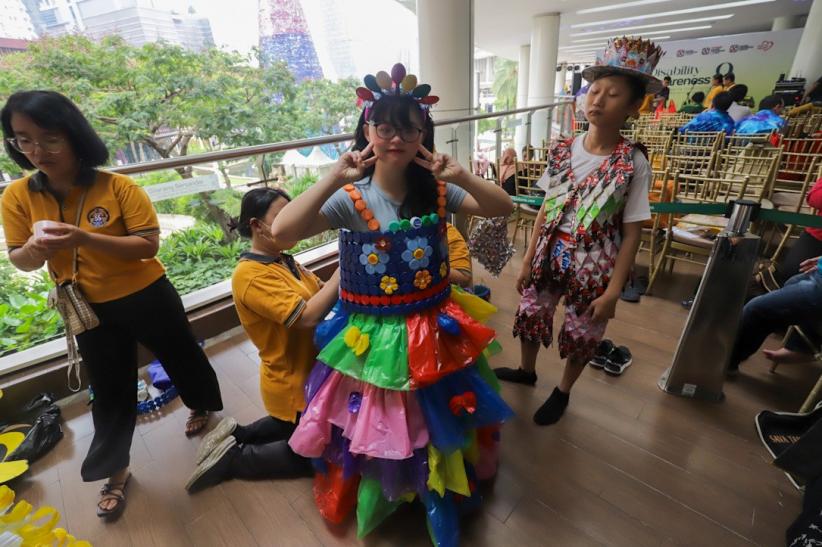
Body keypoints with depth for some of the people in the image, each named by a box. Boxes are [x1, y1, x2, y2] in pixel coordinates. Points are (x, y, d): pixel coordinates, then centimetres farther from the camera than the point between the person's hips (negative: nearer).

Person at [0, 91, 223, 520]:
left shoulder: (119, 187, -16)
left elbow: (149, 245, -19)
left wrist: (85, 239, -32)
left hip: (146, 297, -3)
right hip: (90, 310, 3)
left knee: (182, 359, 18)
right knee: (110, 392, 16)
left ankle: (204, 408, 49)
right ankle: (114, 471, 36)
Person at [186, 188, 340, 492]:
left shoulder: (282, 261, 3)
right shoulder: (251, 275, -26)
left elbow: (320, 293, -2)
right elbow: (308, 316, -35)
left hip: (305, 373, 9)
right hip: (292, 385, -9)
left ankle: (237, 434, 31)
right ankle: (233, 458, 19)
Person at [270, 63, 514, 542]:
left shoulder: (437, 191, -4)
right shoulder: (351, 199, -15)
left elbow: (504, 208, -8)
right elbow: (282, 230, -27)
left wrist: (461, 177, -23)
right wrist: (335, 178, -30)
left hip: (435, 331, 4)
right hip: (374, 336, -3)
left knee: (441, 418, 26)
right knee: (377, 427, 17)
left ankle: (442, 492, 60)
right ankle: (378, 498, 53)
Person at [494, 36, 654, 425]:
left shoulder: (634, 163, -12)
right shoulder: (562, 152, -3)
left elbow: (631, 233, -9)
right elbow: (546, 211, 1)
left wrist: (613, 290, -11)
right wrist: (528, 261, 2)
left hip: (594, 265, -3)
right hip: (550, 256, 4)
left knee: (582, 334, 13)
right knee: (530, 313, 17)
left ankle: (563, 391, 42)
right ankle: (527, 370, 47)